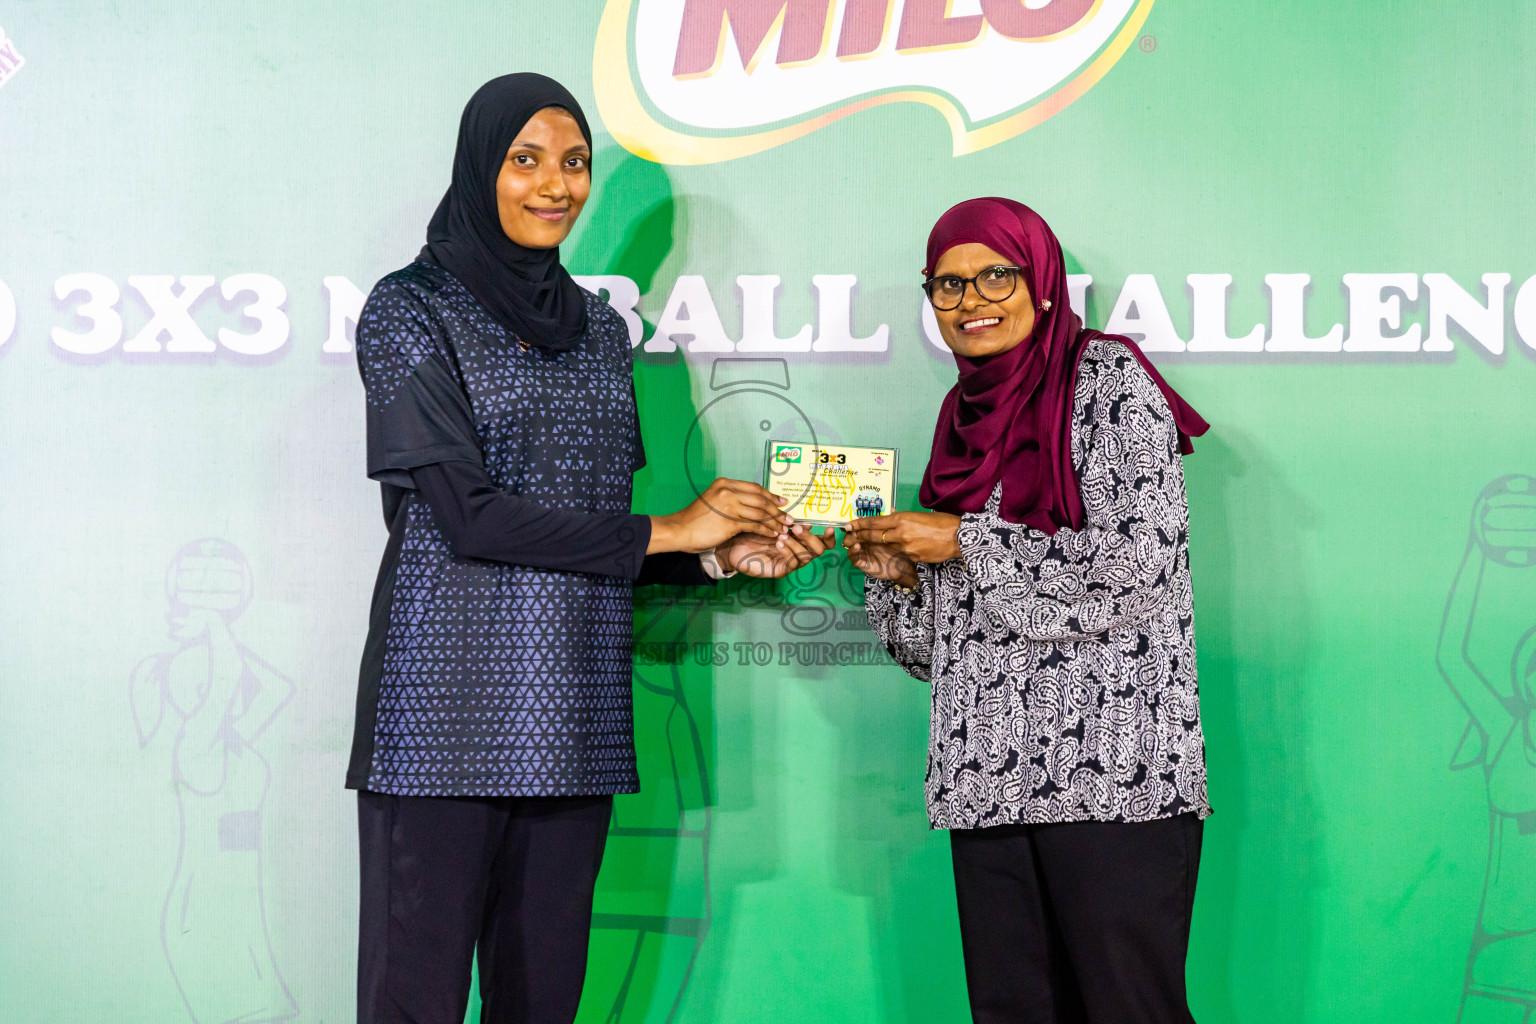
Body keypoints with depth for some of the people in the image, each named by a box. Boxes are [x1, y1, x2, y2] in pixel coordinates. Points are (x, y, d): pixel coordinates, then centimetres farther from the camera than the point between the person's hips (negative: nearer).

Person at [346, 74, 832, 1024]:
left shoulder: (600, 329, 16)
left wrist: (723, 555, 1)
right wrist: (667, 531, -7)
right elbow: (467, 512, -11)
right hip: (450, 704, -5)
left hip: (572, 716, 5)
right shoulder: (411, 310, -1)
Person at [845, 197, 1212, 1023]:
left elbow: (1145, 557, -14)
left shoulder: (1108, 380, 0)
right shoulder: (967, 414, 19)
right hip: (988, 777, 7)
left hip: (1111, 769, -6)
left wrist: (966, 542, -8)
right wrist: (898, 575, 3)